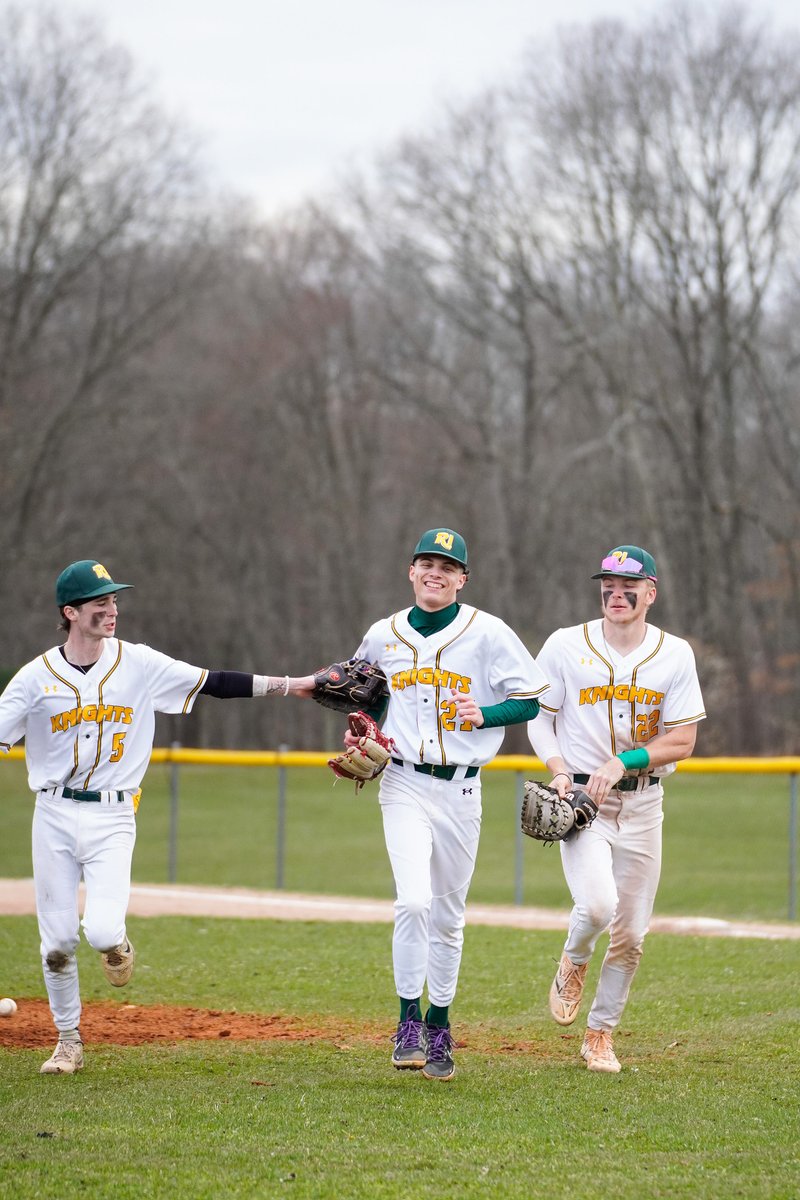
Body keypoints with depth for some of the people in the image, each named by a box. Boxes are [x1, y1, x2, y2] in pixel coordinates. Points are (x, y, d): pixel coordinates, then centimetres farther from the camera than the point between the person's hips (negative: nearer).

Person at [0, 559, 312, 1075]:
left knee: (102, 930, -16)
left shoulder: (139, 664, -1)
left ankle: (116, 945, 22)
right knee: (58, 937, 3)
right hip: (54, 815, 1)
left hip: (112, 818, 0)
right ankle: (68, 1042, 21)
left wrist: (291, 685, -8)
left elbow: (213, 682, -2)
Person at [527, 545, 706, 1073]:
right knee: (597, 904, -25)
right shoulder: (565, 646, -2)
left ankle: (601, 1034, 22)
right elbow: (538, 716, 5)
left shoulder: (675, 654, 0)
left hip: (642, 803, 2)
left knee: (631, 934, 3)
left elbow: (682, 741, -3)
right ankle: (574, 964, 10)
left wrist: (622, 762, -16)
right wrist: (559, 769, -12)